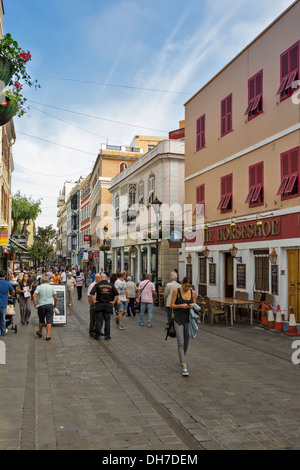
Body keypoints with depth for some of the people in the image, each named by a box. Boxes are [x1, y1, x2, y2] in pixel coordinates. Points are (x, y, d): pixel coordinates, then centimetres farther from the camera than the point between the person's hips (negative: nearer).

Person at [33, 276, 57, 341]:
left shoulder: (39, 287, 3)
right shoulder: (52, 287, 4)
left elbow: (34, 295, -10)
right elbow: (55, 297, 2)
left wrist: (35, 304, -4)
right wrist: (55, 305, 14)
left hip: (41, 305, 1)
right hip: (50, 305, -1)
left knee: (41, 320, 17)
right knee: (49, 321, 1)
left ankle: (40, 333, 35)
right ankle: (48, 335, -3)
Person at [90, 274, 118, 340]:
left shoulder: (97, 285, -4)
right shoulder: (111, 285, 4)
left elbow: (92, 293, -14)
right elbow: (116, 294, 3)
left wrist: (94, 300, -4)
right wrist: (113, 302, 8)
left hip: (99, 304, -2)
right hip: (108, 305, 2)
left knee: (98, 320, 5)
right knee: (107, 320, 9)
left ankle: (97, 335, 8)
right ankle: (107, 335, 11)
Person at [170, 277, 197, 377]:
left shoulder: (193, 292, 1)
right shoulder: (176, 291, -7)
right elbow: (172, 305, -6)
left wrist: (193, 306, -16)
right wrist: (181, 305, -23)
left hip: (188, 319, 4)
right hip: (178, 319, -3)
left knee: (186, 341, 15)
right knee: (180, 343, -10)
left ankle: (182, 359, 39)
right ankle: (184, 366, -12)